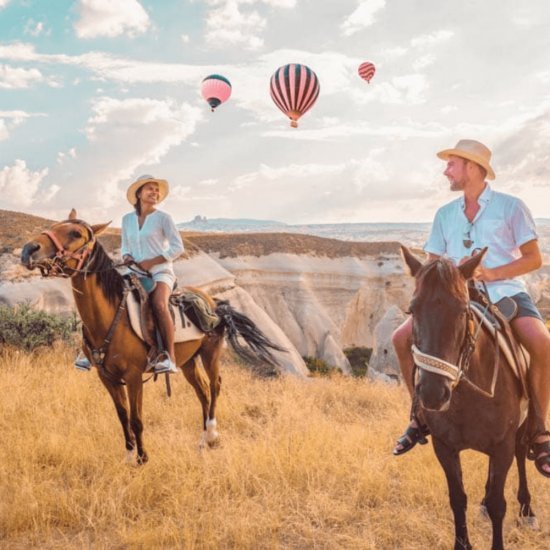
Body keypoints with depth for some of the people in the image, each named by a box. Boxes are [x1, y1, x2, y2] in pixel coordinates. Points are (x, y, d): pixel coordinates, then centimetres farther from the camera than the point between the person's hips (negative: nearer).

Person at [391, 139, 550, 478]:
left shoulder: (511, 207, 0)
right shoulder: (445, 214, 12)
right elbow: (432, 265, 14)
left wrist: (491, 273, -17)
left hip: (505, 292, -4)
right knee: (403, 337, -13)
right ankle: (422, 415, 4)